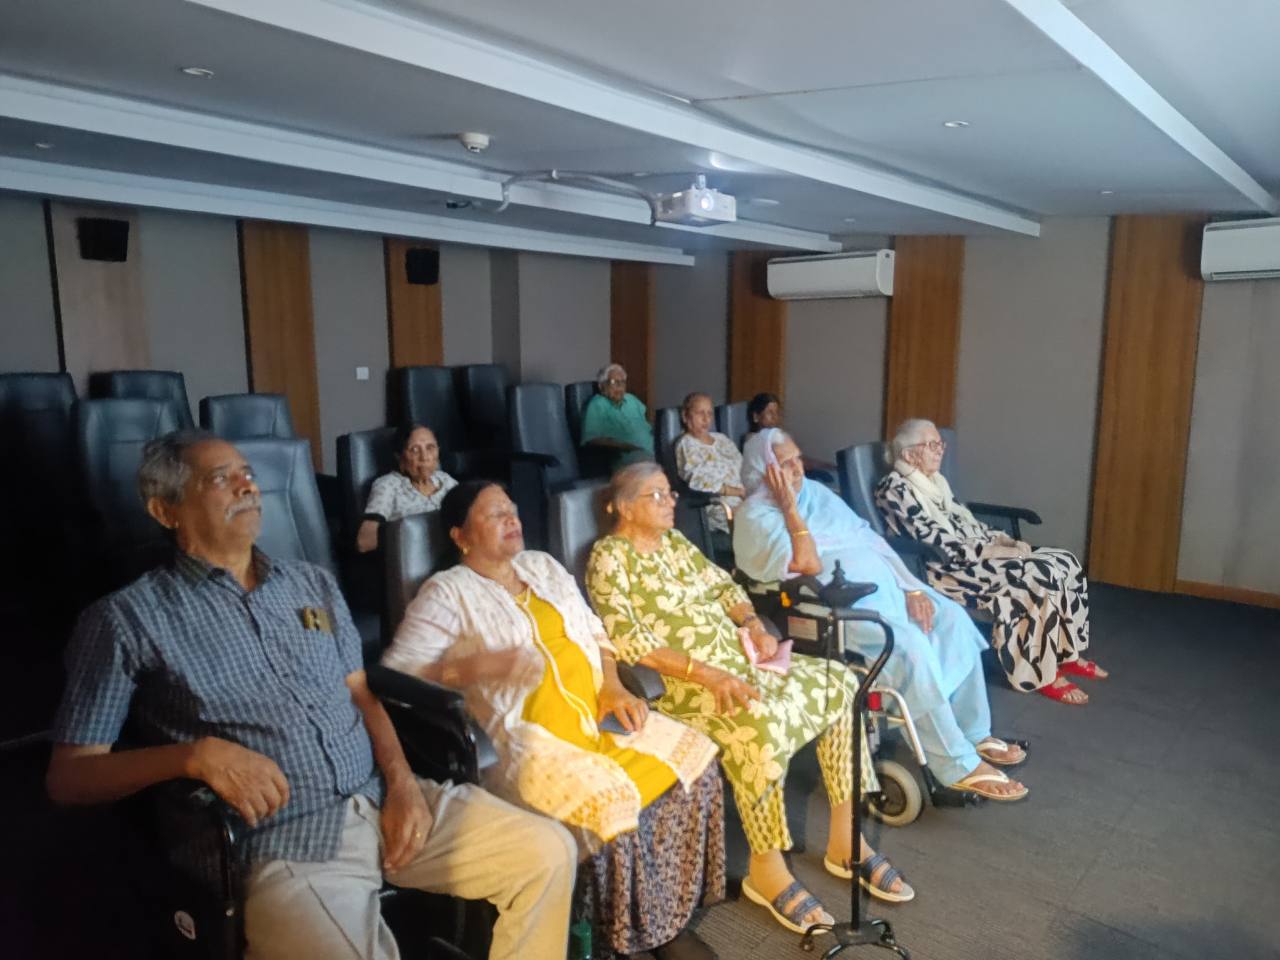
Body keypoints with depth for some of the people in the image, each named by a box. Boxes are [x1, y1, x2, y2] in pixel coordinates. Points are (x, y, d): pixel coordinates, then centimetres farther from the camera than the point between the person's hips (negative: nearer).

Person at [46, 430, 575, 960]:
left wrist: (402, 781, -2)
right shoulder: (128, 619, 1)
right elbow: (67, 776, -2)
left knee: (549, 852, -4)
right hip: (282, 843, -5)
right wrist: (198, 755, -19)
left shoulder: (313, 584, 17)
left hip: (384, 801, 5)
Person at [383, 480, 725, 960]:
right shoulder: (446, 592, -2)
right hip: (527, 736, -7)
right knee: (609, 803, -30)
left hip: (599, 714, 7)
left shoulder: (543, 565, 17)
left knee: (694, 759, -10)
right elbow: (396, 672, -10)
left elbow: (593, 631, 20)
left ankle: (669, 916, 3)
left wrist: (612, 684, 1)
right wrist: (478, 666, -22)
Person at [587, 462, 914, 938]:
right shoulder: (609, 557, -10)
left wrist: (753, 625, -2)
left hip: (736, 660, 9)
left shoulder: (673, 539, 16)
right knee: (761, 721, -35)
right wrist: (703, 672, -26)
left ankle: (844, 840, 4)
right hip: (679, 681, -8)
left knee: (839, 681, -4)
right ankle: (766, 869, -14)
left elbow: (722, 585, 19)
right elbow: (626, 640, -20)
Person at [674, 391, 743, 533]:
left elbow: (744, 471, 18)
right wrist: (739, 491, -12)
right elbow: (700, 483, -10)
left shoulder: (722, 439, 23)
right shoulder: (686, 444, 2)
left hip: (743, 499, 7)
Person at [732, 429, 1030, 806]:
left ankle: (973, 732, 8)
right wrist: (790, 507, -16)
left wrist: (911, 588, 1)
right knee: (911, 647, -27)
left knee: (952, 618, -6)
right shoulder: (754, 517, -8)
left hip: (882, 586, 8)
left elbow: (868, 538, 11)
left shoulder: (815, 492, 15)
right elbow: (809, 565, -19)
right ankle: (958, 767, -14)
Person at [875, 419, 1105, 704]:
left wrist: (1005, 541, 2)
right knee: (1039, 577, -25)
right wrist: (988, 551, -19)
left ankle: (1067, 654, 7)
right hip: (947, 567, -9)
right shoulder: (894, 488, -13)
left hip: (976, 553, 10)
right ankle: (1043, 674, -12)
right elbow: (932, 541, -19)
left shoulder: (936, 481, 17)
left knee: (1064, 562, -4)